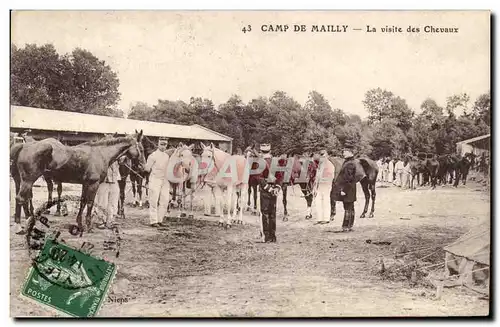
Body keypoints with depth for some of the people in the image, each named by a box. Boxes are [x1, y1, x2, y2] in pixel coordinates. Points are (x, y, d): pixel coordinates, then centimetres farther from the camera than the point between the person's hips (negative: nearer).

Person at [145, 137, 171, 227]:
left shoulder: (167, 156, 13)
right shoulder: (153, 155, -5)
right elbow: (147, 168, -4)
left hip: (165, 180, 6)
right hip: (155, 179, -6)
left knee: (165, 201, 3)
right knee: (154, 201, -3)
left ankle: (160, 220, 13)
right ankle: (153, 221, 2)